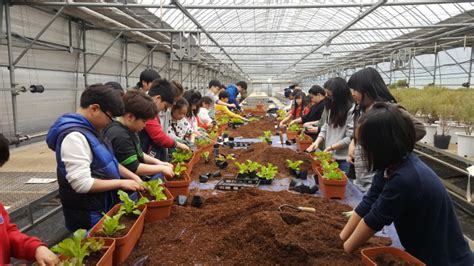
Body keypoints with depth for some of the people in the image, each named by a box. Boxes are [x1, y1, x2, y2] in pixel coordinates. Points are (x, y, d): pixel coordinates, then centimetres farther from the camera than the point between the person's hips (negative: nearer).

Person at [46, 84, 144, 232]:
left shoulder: (90, 130, 7)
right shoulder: (75, 136, -24)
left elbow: (107, 161, 17)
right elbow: (82, 184, -29)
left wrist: (131, 176, 4)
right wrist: (121, 183, -19)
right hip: (88, 216, -9)